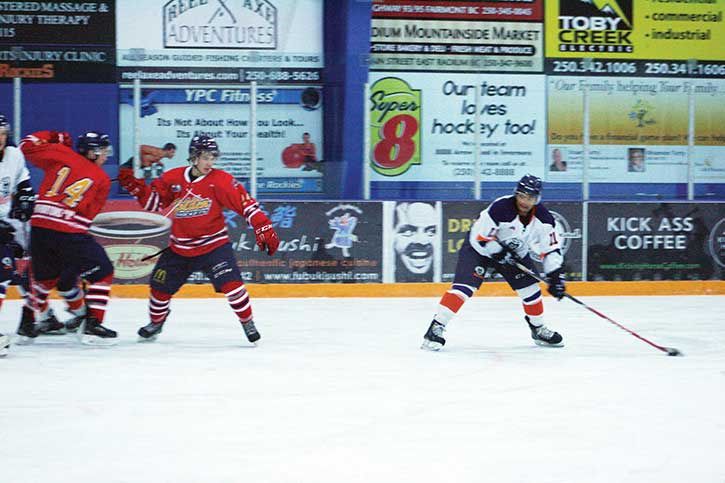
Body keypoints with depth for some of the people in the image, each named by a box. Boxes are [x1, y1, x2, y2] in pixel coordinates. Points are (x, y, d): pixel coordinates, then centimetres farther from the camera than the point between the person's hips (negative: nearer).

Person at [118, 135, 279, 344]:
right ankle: (156, 322, 38)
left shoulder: (220, 180, -13)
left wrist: (263, 228, -23)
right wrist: (134, 185, -10)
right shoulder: (173, 178, -3)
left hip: (213, 245, -3)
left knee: (230, 282, -21)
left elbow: (245, 203, -16)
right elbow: (152, 201, 5)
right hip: (180, 247, 3)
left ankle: (247, 323, -1)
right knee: (160, 286, 10)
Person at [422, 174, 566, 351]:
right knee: (464, 286, -21)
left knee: (530, 288, 2)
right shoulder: (501, 208, -32)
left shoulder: (542, 217, -16)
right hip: (479, 247, -6)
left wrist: (556, 276, -17)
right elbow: (479, 237, -27)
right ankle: (435, 329, -22)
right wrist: (501, 252, -28)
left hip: (515, 252, 6)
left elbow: (551, 249, -9)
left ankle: (539, 329, 26)